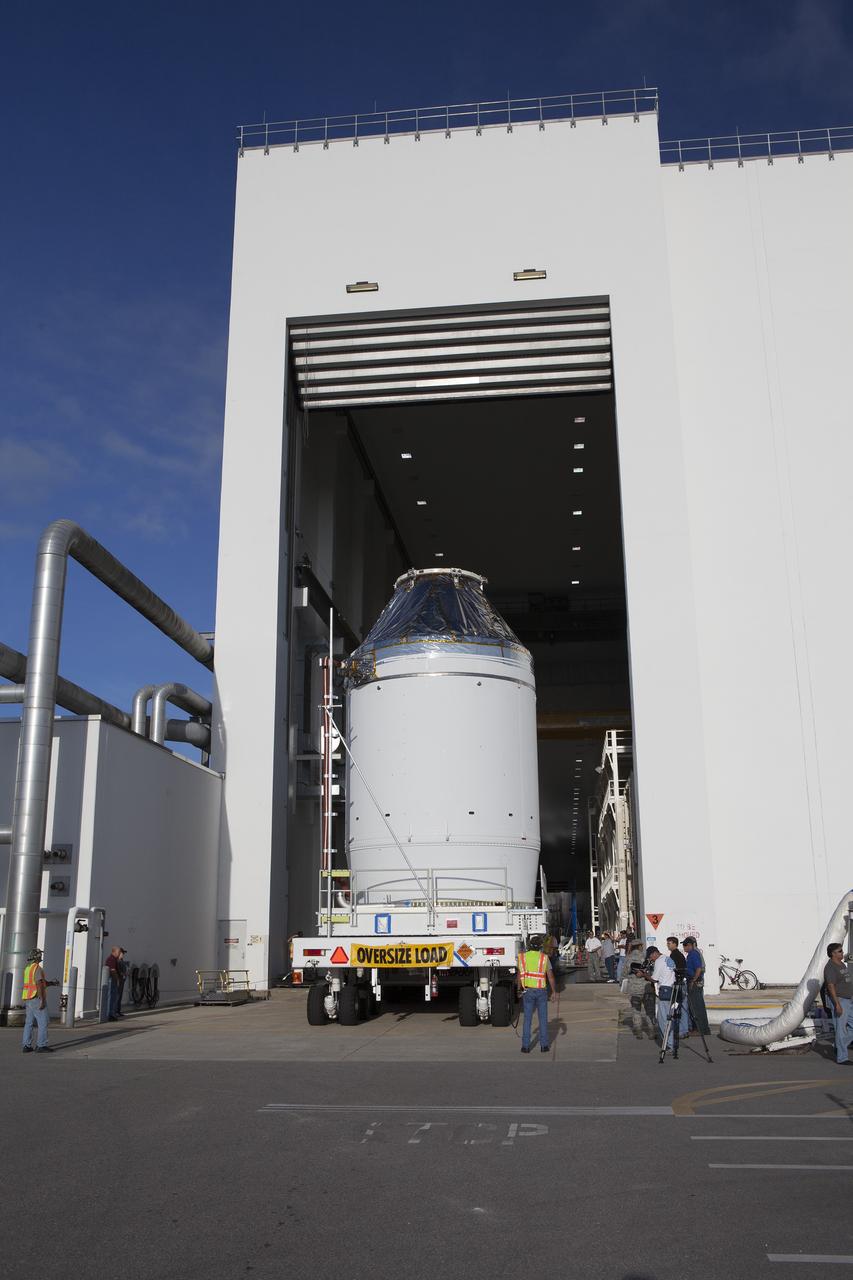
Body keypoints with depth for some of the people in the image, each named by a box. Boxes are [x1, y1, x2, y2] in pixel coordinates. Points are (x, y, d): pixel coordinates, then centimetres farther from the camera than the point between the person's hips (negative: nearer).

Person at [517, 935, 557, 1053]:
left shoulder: (523, 957, -1)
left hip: (528, 991, 1)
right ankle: (544, 1045, 12)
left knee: (527, 1019, 7)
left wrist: (519, 989, 18)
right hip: (541, 991, -1)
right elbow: (550, 977, -7)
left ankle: (525, 1046, 5)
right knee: (543, 1019, 10)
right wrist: (553, 991, 2)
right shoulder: (544, 958, -6)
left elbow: (520, 975, 6)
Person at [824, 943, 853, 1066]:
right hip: (839, 1000, -9)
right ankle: (841, 1057, 4)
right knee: (841, 1029, -4)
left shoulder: (842, 964, 13)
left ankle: (840, 1046, 25)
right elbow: (831, 986, -22)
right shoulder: (830, 967, -17)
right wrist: (837, 1004, -25)